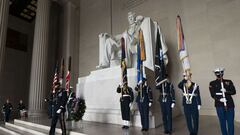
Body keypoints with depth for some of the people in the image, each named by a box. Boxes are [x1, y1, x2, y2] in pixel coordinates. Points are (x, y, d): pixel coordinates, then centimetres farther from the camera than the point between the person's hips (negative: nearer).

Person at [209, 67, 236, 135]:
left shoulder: (229, 82, 8)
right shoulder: (212, 83, 3)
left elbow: (234, 92, 0)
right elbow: (213, 95, -2)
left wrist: (226, 91, -19)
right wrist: (219, 99, -19)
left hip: (230, 104, 1)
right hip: (219, 105, -1)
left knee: (231, 122, 4)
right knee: (222, 122, 8)